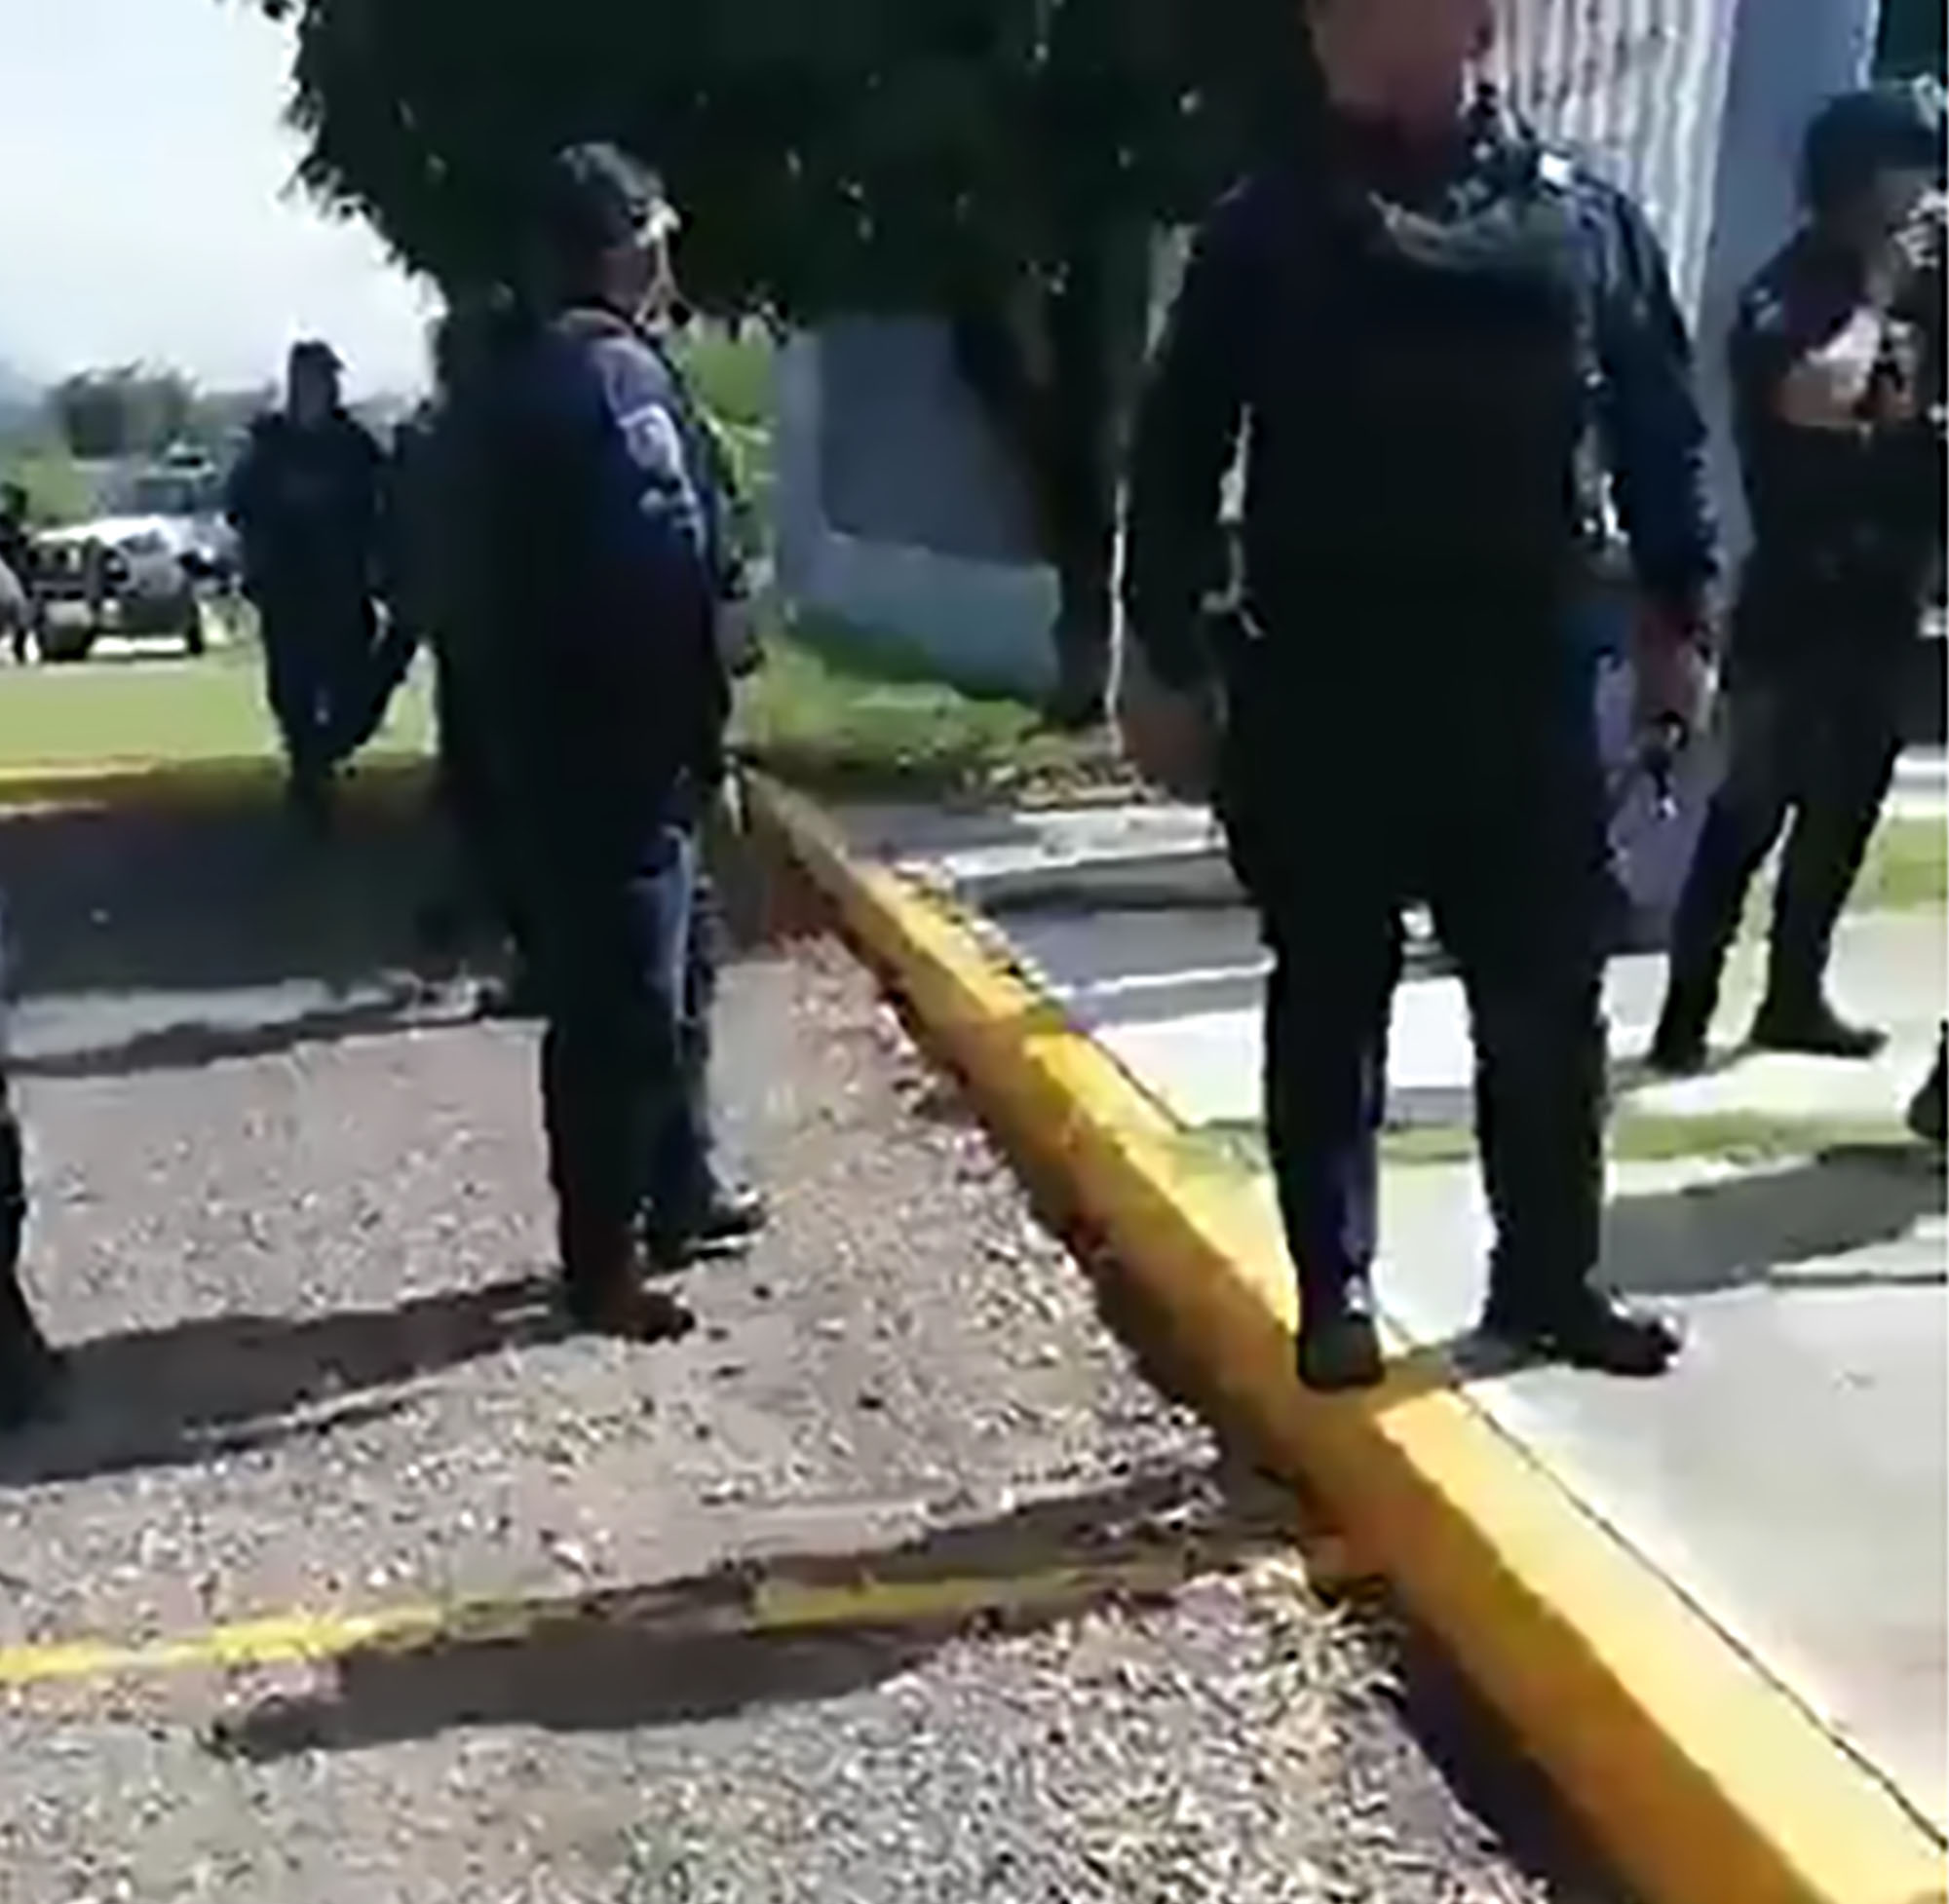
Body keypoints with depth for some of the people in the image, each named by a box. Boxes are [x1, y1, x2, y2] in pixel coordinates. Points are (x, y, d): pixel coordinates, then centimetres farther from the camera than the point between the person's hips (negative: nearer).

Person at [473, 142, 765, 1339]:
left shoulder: (527, 379, 15)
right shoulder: (617, 373, -14)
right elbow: (669, 566, -22)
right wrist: (703, 734, -16)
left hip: (552, 731, 10)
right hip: (621, 746, -10)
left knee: (676, 967, 21)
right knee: (626, 999, -3)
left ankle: (680, 1195, 32)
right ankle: (605, 1259, 5)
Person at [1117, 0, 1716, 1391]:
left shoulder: (1585, 221, 4)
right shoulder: (1268, 230, 0)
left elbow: (1662, 432, 10)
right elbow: (1177, 455, 1)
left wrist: (1677, 621, 6)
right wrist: (1167, 660, -3)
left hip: (1527, 683, 2)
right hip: (1320, 690, -1)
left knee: (1548, 1000, 9)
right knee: (1330, 1004, 7)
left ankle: (1550, 1277, 24)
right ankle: (1336, 1291, 19)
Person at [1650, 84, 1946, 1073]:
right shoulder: (1786, 295, -10)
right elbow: (1818, 394, -28)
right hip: (1798, 599, -7)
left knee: (1843, 811, 12)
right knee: (1750, 812, -8)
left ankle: (1794, 995, 22)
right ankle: (1685, 1012, -5)